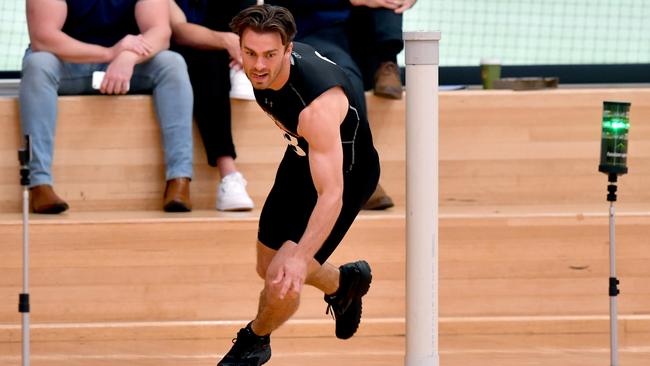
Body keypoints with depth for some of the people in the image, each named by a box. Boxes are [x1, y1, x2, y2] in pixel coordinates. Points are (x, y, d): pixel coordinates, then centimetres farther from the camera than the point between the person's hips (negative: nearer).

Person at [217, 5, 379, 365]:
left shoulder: (318, 105, -42)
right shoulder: (262, 70, -20)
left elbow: (331, 195, -45)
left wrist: (300, 257, -56)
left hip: (345, 174, -8)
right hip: (301, 158, 8)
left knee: (283, 279, -16)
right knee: (269, 269, 17)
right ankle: (344, 282, 48)